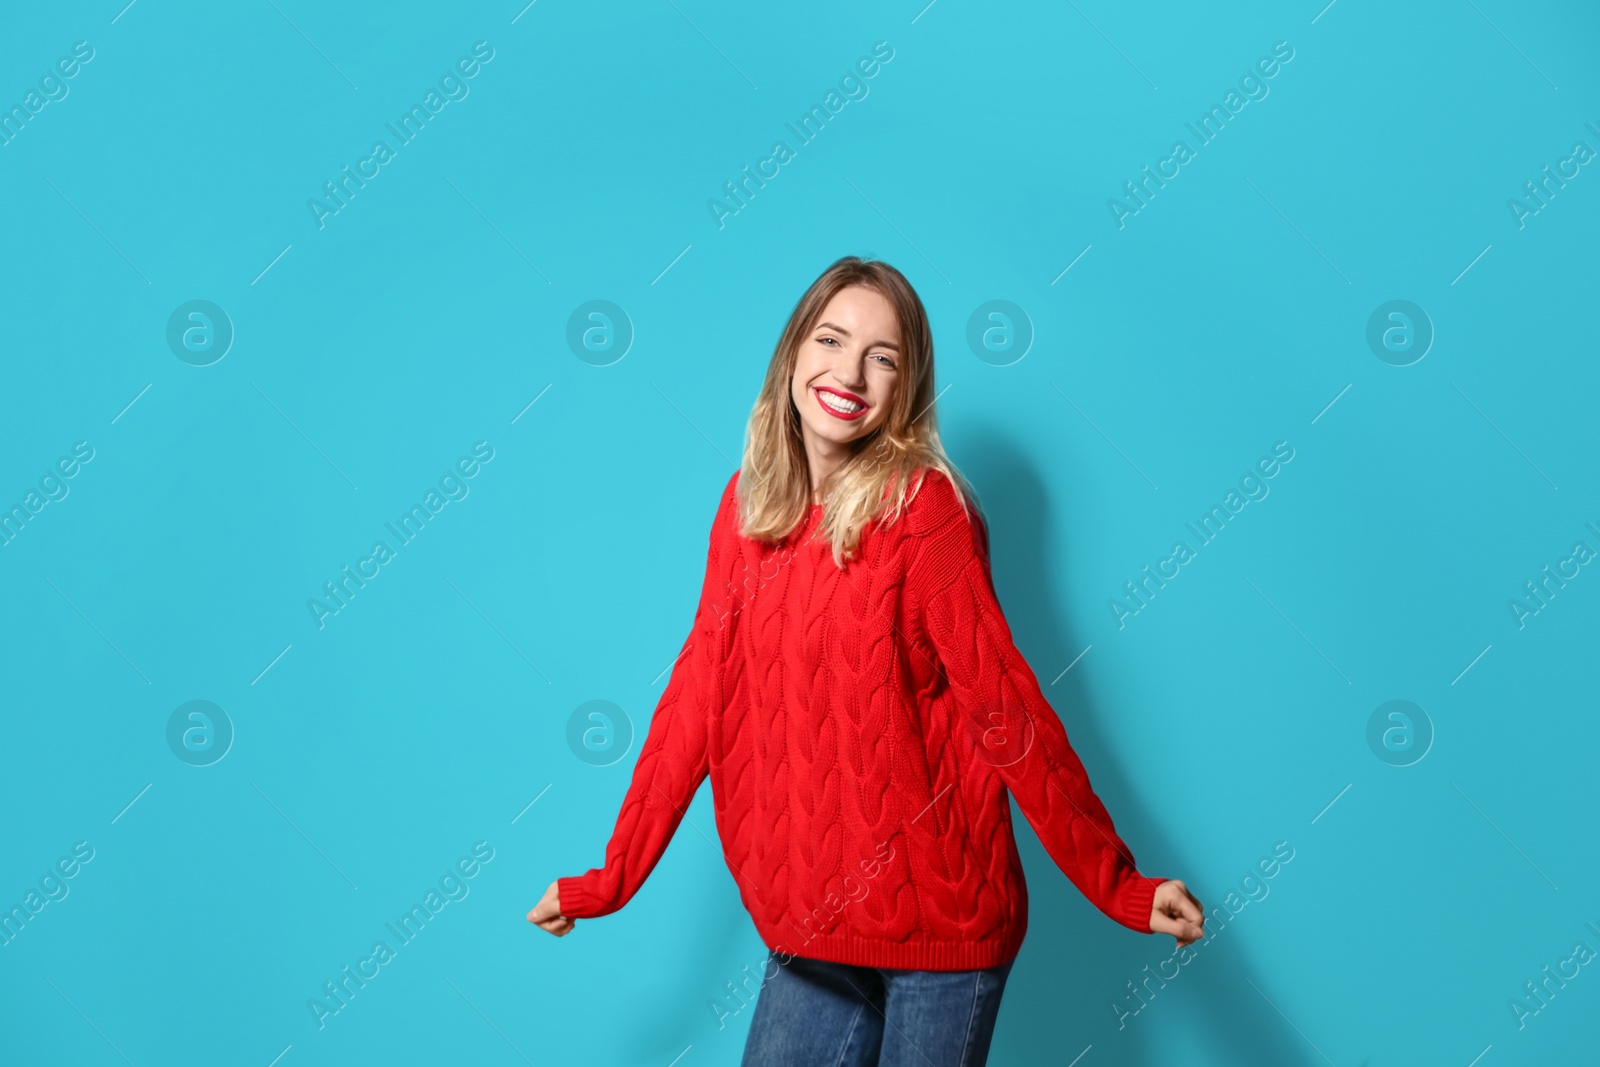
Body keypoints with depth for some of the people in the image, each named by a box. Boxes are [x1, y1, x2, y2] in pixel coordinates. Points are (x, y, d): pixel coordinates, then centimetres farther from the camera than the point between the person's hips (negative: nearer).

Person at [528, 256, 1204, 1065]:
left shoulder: (923, 505, -12)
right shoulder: (748, 504, 2)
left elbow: (1004, 708, -13)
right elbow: (698, 695, 5)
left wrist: (1118, 887, -13)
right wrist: (611, 879, 7)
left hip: (939, 919, -4)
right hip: (808, 924, 5)